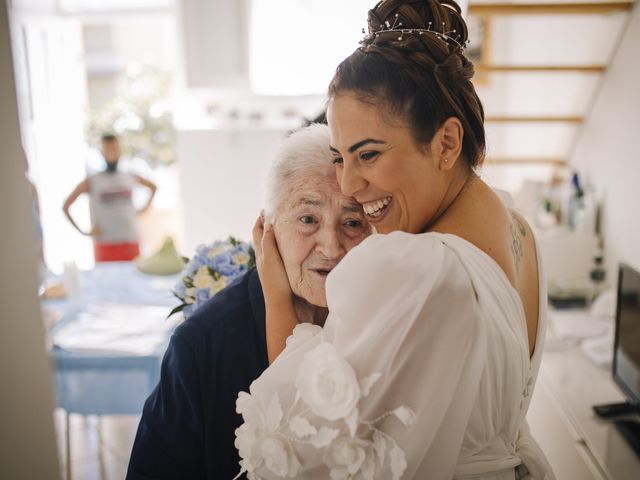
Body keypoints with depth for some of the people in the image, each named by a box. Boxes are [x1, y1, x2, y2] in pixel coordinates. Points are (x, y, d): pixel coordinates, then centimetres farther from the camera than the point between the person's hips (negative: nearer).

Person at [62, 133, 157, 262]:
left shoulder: (131, 178, 8)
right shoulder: (91, 182, -1)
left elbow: (153, 187, 28)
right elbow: (65, 207, 1)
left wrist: (145, 208, 14)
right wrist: (83, 232, -5)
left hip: (131, 242, 3)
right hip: (105, 245, -3)